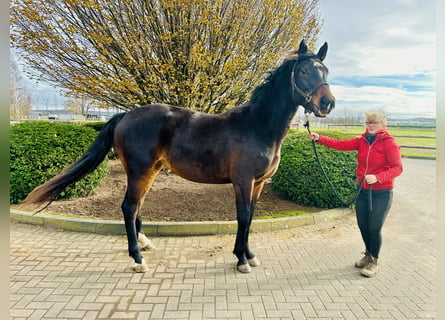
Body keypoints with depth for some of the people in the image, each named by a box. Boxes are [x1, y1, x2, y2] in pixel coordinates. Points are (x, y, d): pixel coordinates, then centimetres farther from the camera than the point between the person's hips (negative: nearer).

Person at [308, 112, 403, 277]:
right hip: (362, 190, 5)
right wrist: (319, 138, -21)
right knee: (362, 226, 15)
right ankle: (368, 255, 40)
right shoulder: (362, 141, 2)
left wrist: (377, 178, -31)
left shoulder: (389, 143, -12)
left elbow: (397, 168, -17)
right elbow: (340, 144, -9)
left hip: (381, 193, -5)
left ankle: (374, 262, 26)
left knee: (374, 229, 3)